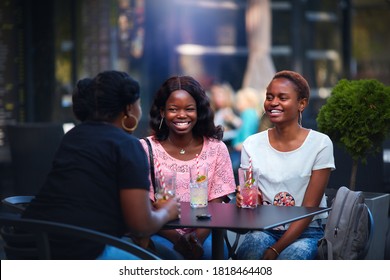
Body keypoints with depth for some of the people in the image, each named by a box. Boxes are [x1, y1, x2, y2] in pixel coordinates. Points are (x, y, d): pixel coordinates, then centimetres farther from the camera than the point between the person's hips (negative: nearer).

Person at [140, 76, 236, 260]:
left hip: (202, 232, 2)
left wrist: (198, 237, -19)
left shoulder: (216, 149, 4)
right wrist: (177, 239, -20)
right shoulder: (147, 149, -2)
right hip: (161, 233, -1)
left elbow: (216, 206, 1)